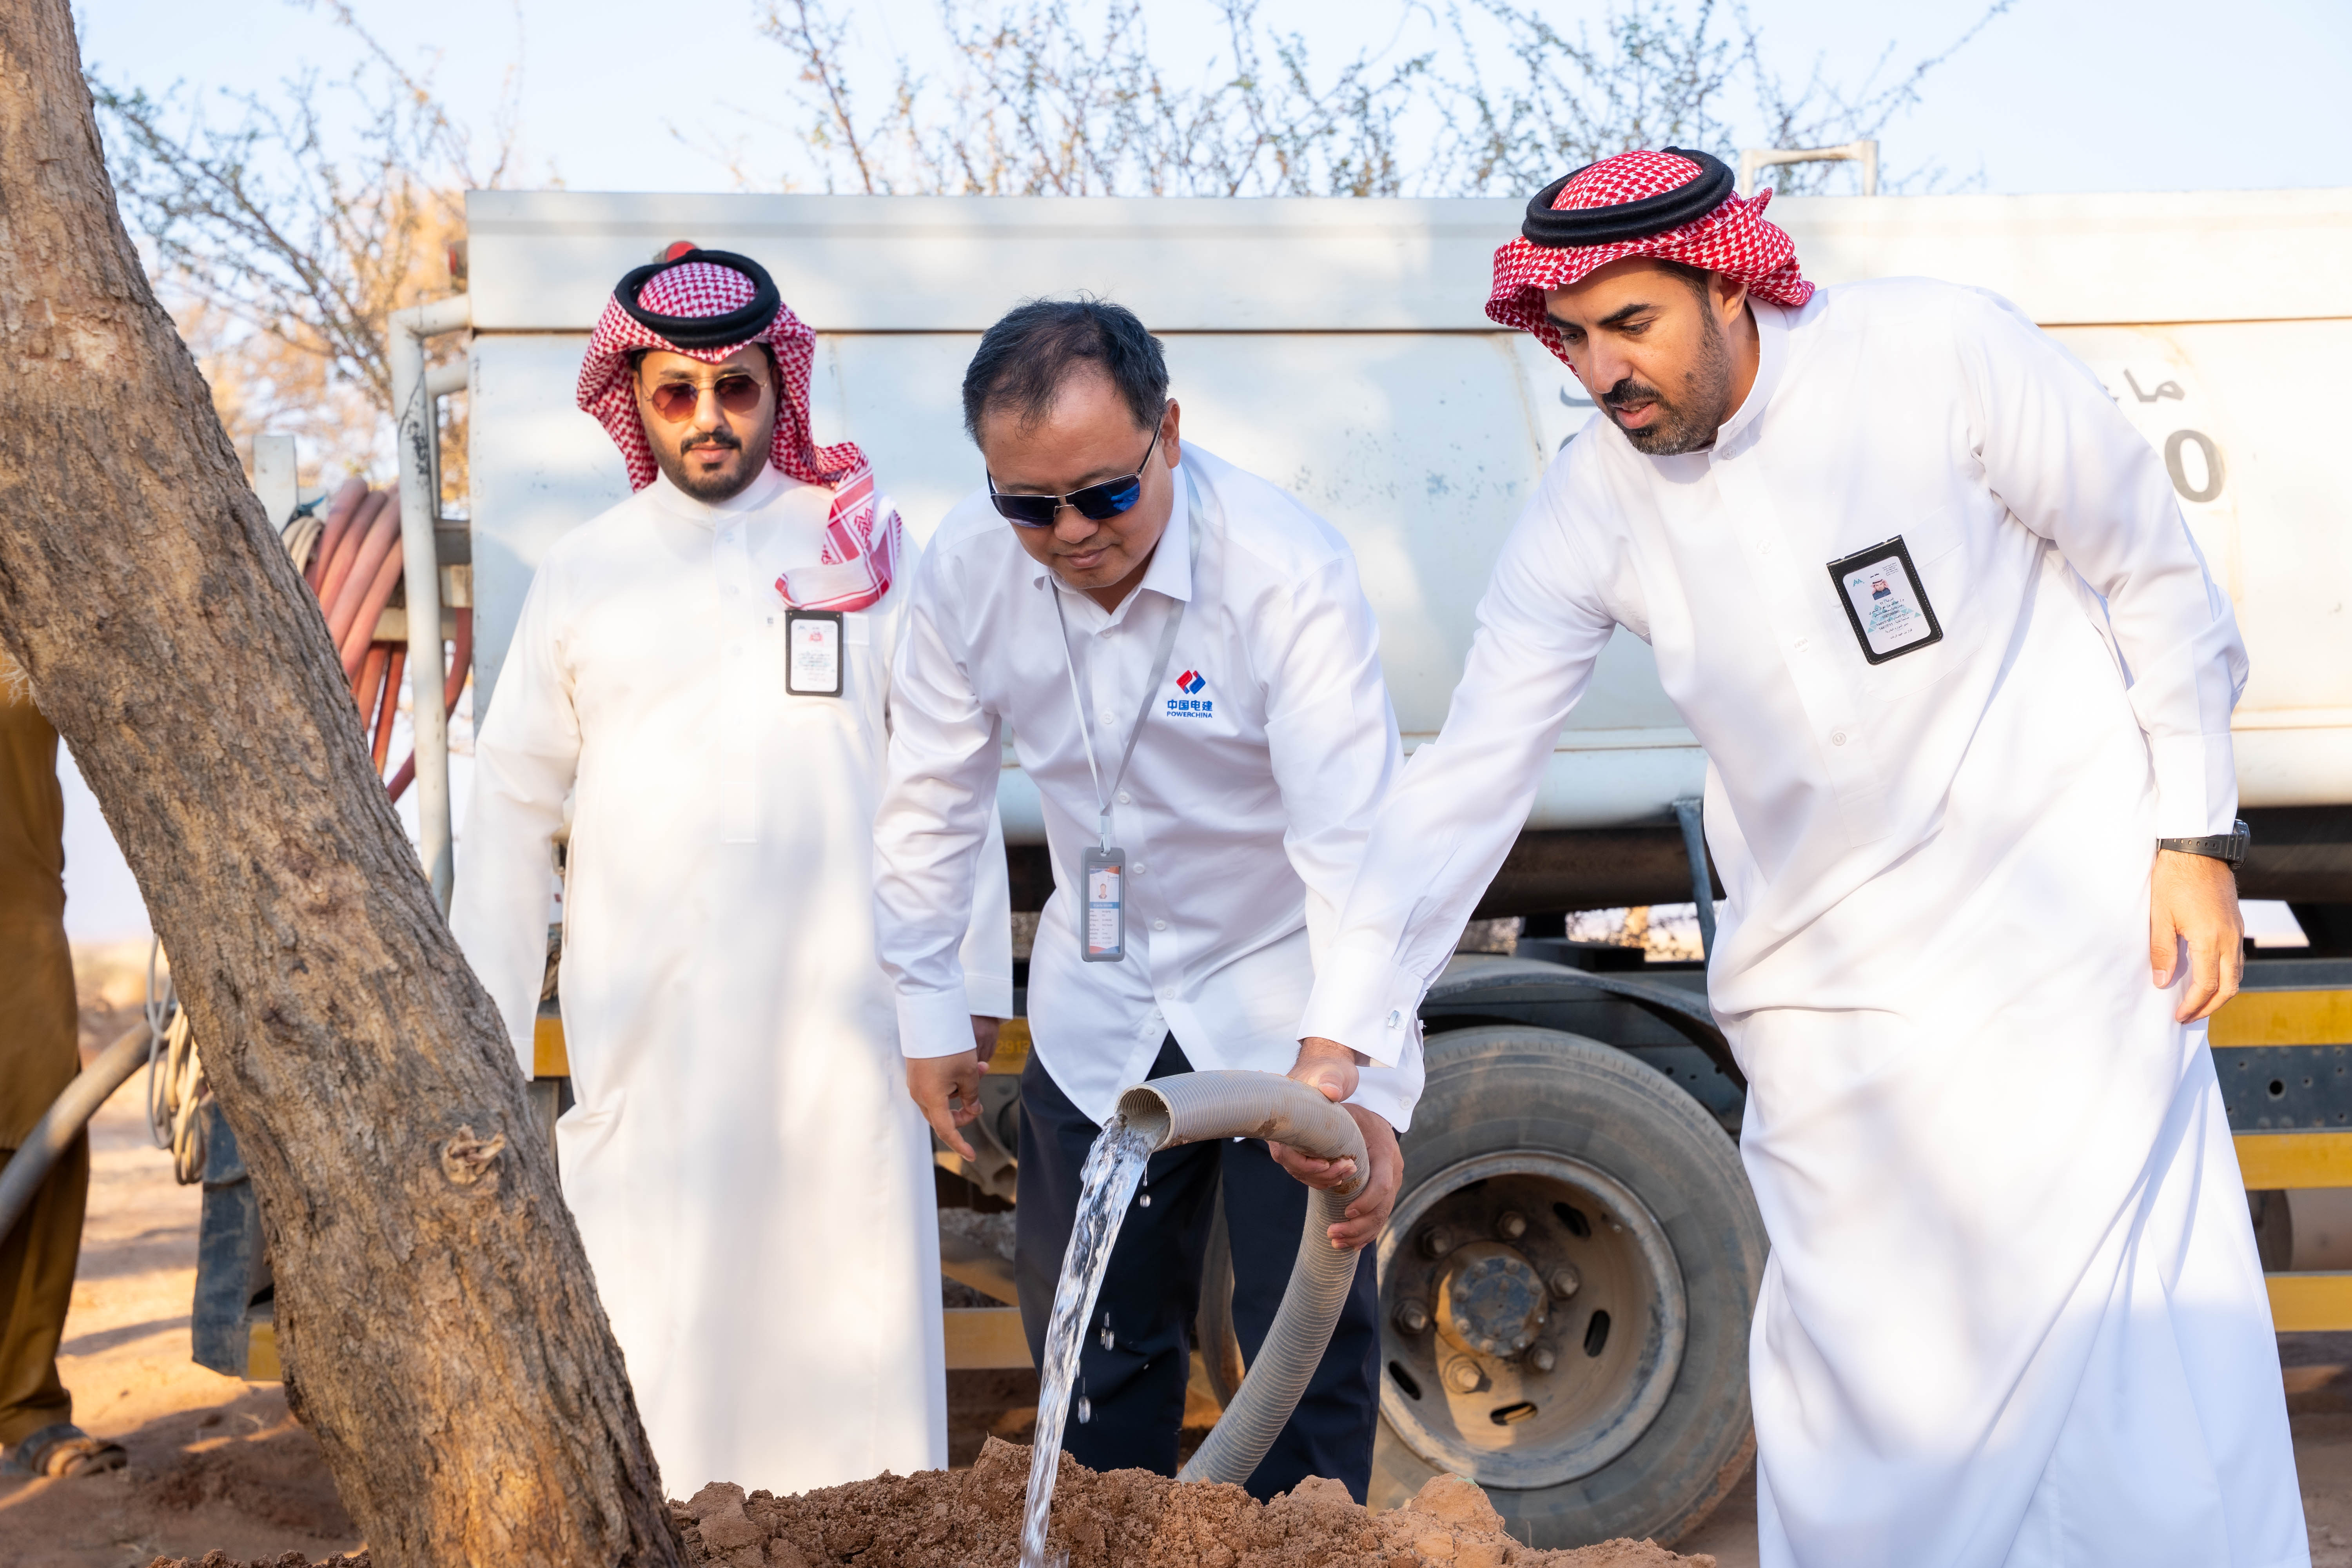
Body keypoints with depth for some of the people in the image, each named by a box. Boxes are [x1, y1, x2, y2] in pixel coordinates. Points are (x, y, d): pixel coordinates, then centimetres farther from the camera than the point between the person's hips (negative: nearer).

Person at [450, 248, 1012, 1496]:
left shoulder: (865, 551, 5)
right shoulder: (582, 579, 7)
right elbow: (515, 809, 9)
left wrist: (970, 979, 3)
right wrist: (485, 1031, 6)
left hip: (839, 1013, 0)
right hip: (646, 1019, 1)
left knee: (852, 1293, 2)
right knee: (657, 1310, 0)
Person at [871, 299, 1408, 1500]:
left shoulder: (1288, 575, -27)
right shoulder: (965, 572, -14)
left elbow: (1352, 845, -33)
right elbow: (931, 802, 0)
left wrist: (1369, 1087, -43)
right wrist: (928, 1015, 5)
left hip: (1277, 1000, -4)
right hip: (1097, 1010, 4)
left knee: (1310, 1346, 1)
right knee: (1089, 1348, 12)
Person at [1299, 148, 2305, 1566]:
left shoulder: (1941, 354, -16)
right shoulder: (1588, 515, -8)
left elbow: (2155, 575, -5)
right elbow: (1469, 781, -8)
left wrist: (2194, 837, -4)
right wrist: (1339, 1043, -14)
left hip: (2066, 923, -2)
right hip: (1826, 982, 3)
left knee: (2127, 1341, -3)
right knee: (1860, 1385, 4)